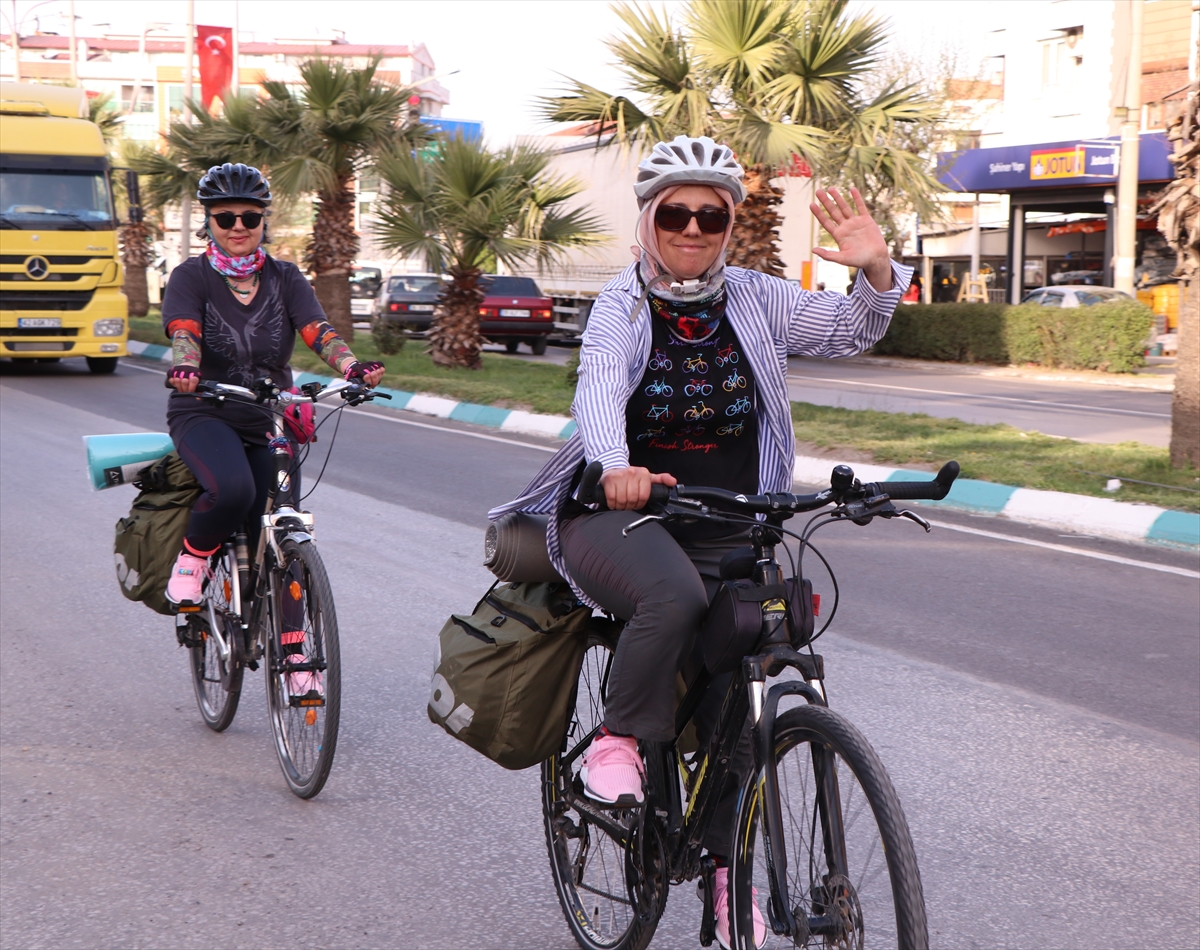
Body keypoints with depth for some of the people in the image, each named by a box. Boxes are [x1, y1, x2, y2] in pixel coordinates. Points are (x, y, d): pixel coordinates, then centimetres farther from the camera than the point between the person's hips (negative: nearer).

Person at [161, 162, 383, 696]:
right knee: (232, 489, -34)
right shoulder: (191, 277, -3)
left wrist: (352, 367, -32)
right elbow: (184, 335, -20)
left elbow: (318, 332, -11)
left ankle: (293, 649, 6)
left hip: (271, 419, 3)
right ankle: (191, 560, -5)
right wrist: (184, 368, -43)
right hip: (204, 416, -3)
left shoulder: (284, 279, 5)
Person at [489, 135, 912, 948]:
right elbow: (599, 387, -23)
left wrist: (876, 272, -24)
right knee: (673, 595, -36)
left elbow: (850, 332, -1)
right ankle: (618, 744, -14)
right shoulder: (623, 304, -4)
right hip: (622, 512, -3)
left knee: (737, 694, -4)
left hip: (726, 532, 4)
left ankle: (725, 865, 13)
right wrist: (614, 468, -44)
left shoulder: (755, 300, 5)